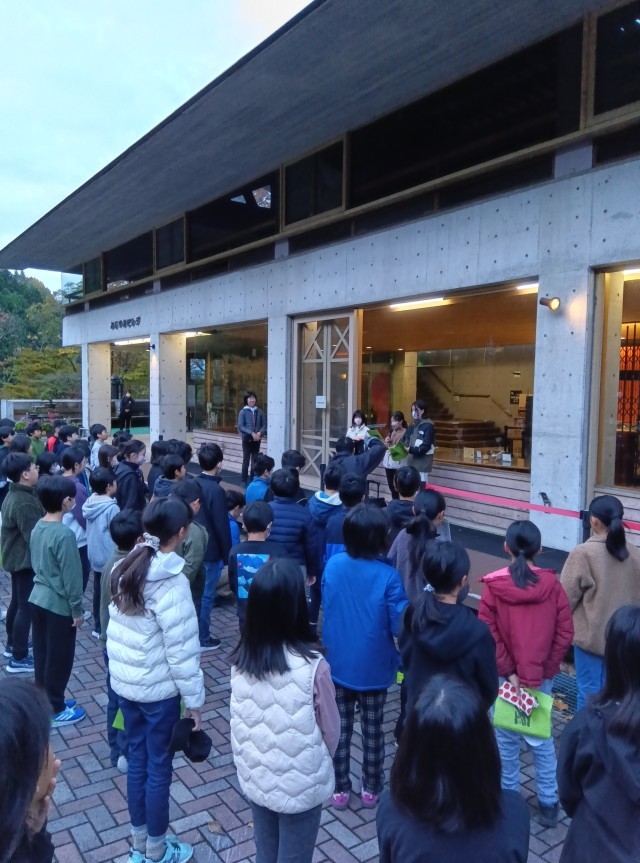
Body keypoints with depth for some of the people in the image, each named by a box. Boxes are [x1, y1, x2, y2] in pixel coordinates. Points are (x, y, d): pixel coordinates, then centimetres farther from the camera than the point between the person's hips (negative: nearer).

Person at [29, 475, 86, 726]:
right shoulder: (64, 534, -24)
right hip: (58, 605, -8)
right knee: (58, 659, 7)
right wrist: (77, 609, -11)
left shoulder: (37, 528, 1)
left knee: (42, 655, 18)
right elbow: (71, 576, -20)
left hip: (38, 599, 8)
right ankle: (55, 710, 19)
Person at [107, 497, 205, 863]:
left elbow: (117, 630, 6)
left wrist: (124, 667, 16)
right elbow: (182, 649, -20)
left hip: (124, 681, 7)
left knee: (137, 758, 20)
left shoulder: (126, 568, -2)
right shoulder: (171, 582, -24)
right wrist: (195, 698, -11)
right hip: (158, 688, -7)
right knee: (159, 767, 10)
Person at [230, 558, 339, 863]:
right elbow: (331, 730, -12)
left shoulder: (240, 661, -14)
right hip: (301, 786, -4)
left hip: (254, 779, 4)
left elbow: (239, 722, -2)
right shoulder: (312, 667, -27)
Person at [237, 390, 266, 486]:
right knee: (246, 460, 1)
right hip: (247, 439, -3)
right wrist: (252, 433, -18)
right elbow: (240, 426, -10)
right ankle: (244, 481, 9)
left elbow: (264, 424, 5)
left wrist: (259, 433, -14)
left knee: (255, 460, 8)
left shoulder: (259, 411, 4)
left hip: (257, 439, 3)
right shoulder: (243, 411, -4)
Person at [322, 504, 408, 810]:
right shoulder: (387, 576, -23)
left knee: (340, 728, 17)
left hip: (337, 663, 3)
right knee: (372, 729, 17)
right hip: (373, 668, -2)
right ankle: (371, 789, 33)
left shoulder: (333, 565, -11)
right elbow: (400, 626, -18)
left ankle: (340, 789, 30)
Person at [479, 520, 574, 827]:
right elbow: (565, 633, -8)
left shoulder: (493, 586, -14)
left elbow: (488, 636, -15)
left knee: (506, 738, 15)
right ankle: (548, 803, 26)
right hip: (542, 676, 2)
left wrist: (508, 671, -8)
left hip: (505, 676, -1)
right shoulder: (552, 584, -9)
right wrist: (546, 669, -3)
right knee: (542, 739, 17)